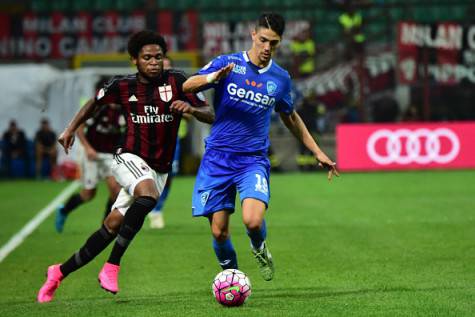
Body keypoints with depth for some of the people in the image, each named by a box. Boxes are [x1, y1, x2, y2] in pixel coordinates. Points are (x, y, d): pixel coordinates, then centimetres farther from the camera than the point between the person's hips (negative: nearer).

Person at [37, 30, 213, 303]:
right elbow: (95, 103, 20)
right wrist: (72, 128, 14)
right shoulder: (122, 86, -1)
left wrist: (191, 108, -26)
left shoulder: (177, 81, -4)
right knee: (148, 195, -35)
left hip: (159, 171, 2)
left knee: (112, 227, 1)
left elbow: (210, 116, -6)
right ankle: (112, 267, -30)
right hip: (131, 159, -2)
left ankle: (61, 272, 17)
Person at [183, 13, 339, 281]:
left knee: (253, 221, -23)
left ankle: (259, 248, 13)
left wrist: (318, 153, 22)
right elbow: (187, 86, -12)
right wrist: (214, 77, -32)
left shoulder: (281, 79, 7)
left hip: (254, 160, 1)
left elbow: (291, 118, 23)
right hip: (217, 158, -1)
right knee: (219, 231, -3)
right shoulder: (227, 63, -2)